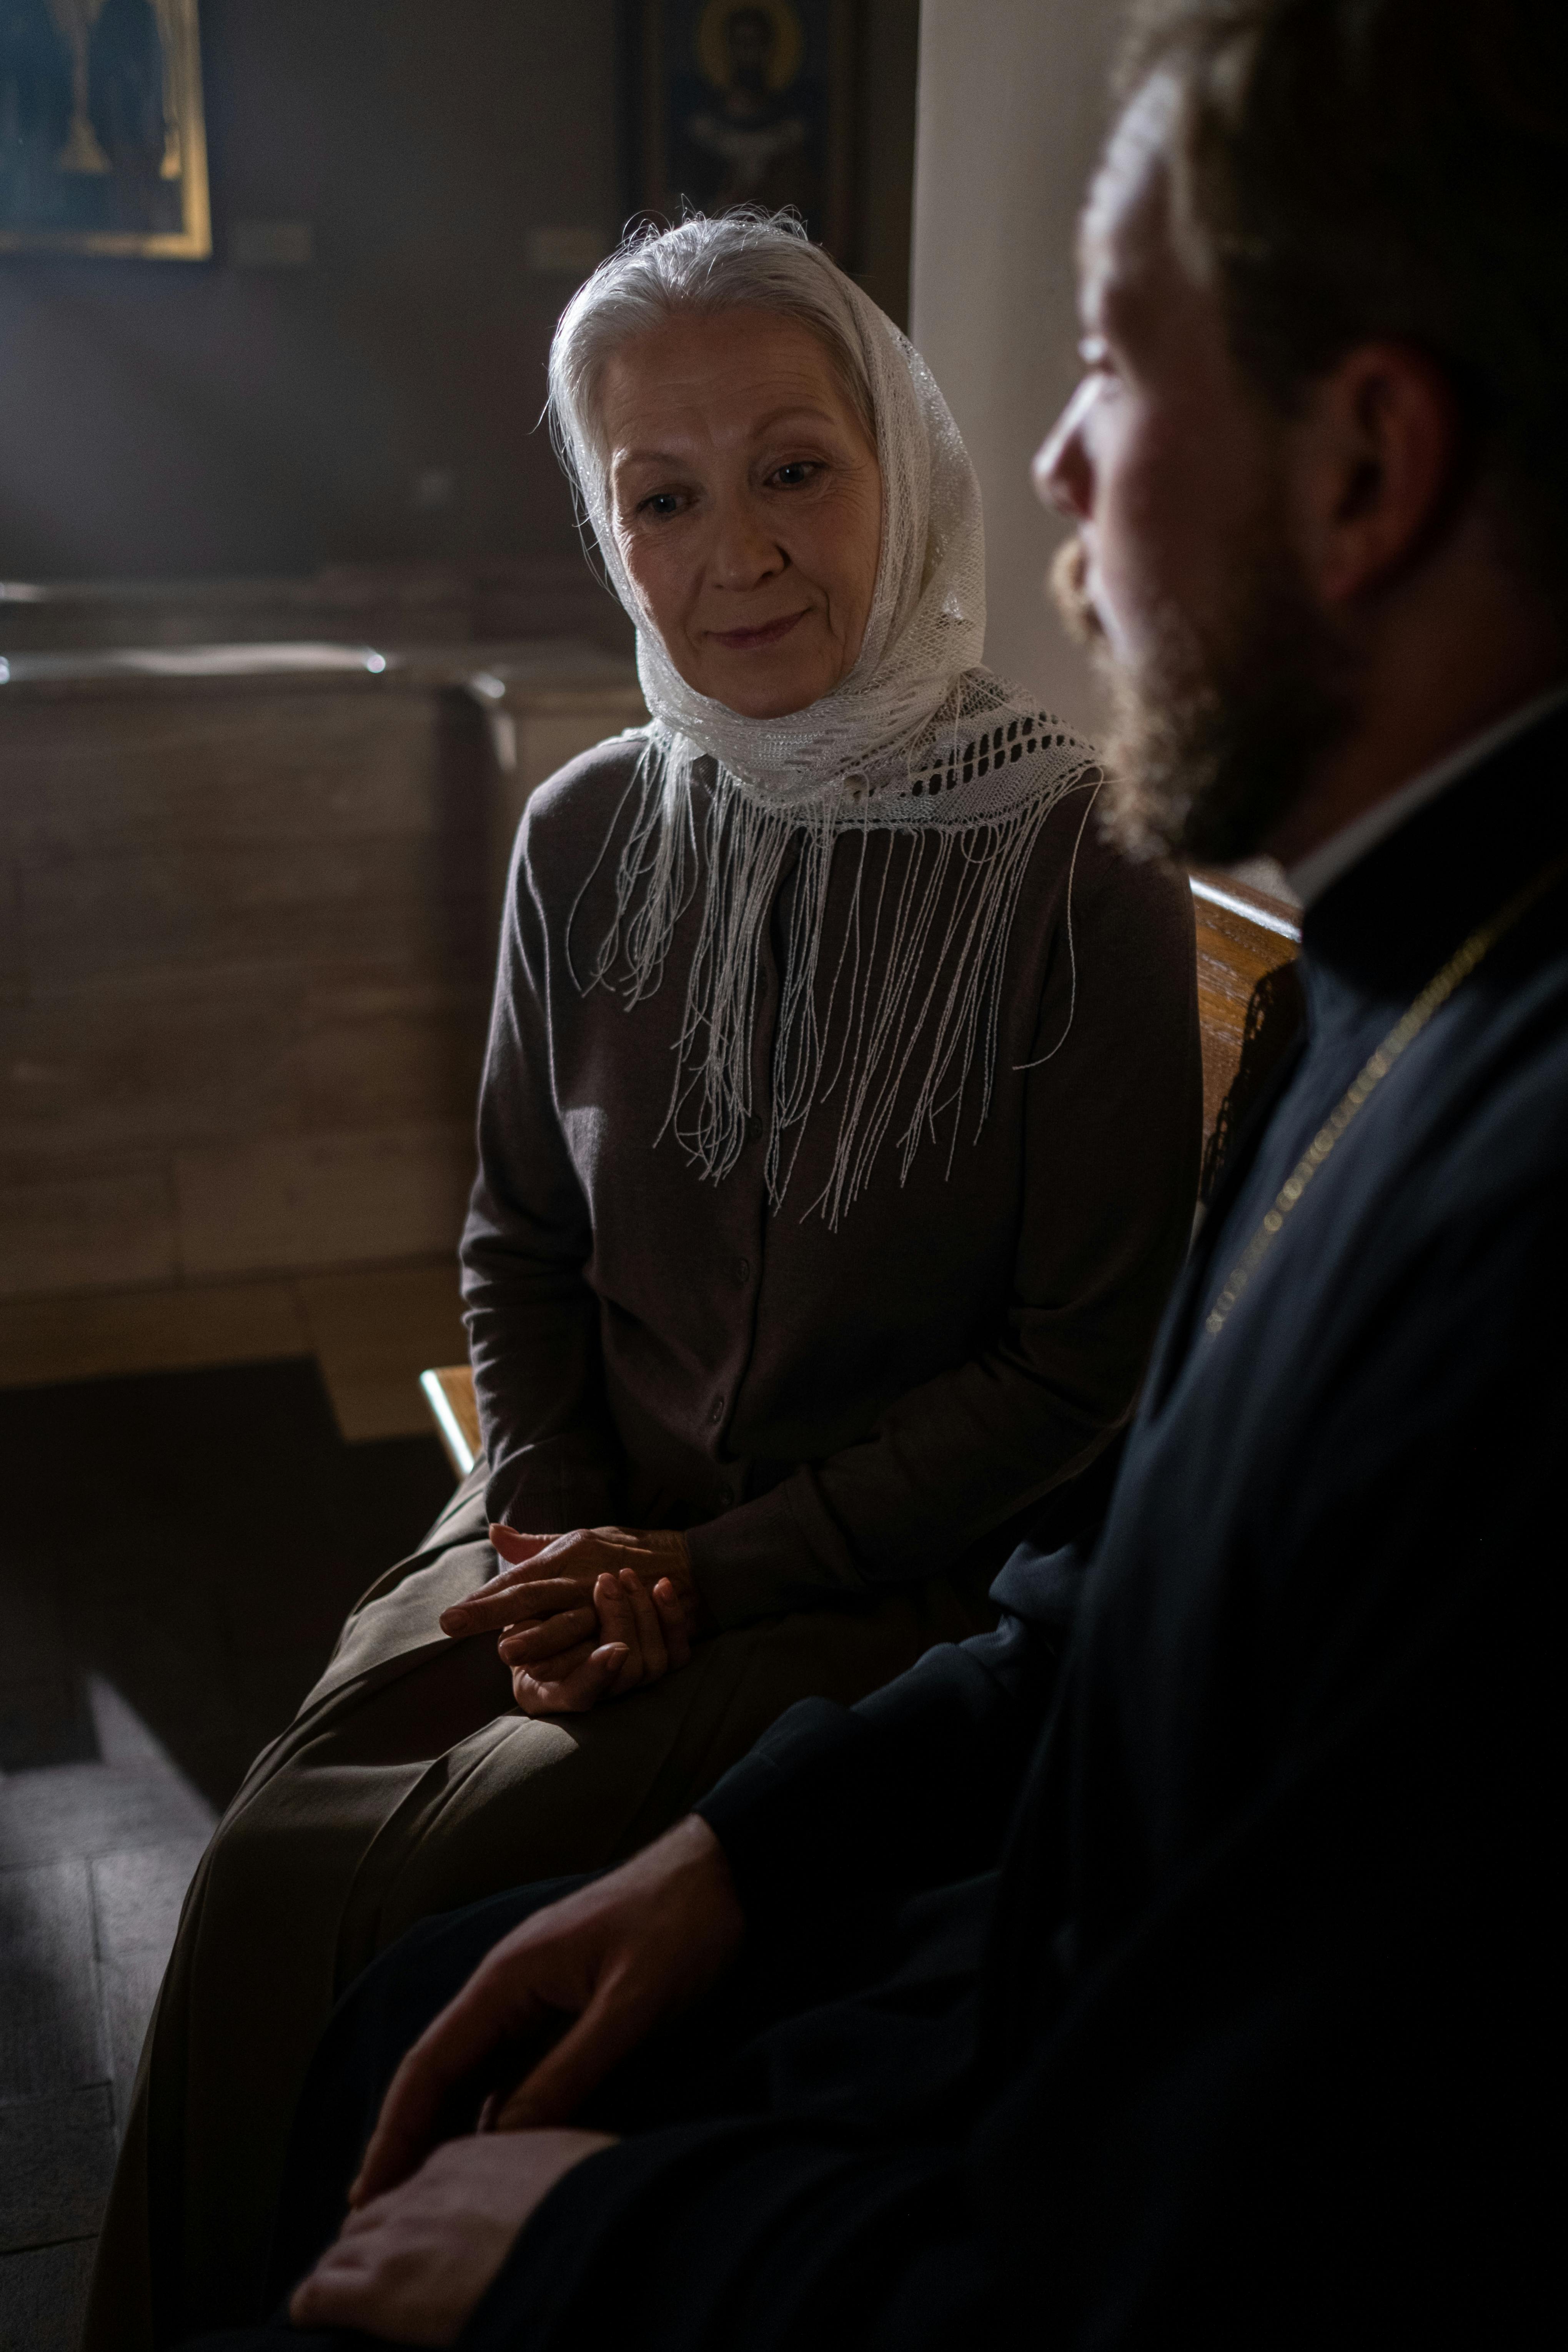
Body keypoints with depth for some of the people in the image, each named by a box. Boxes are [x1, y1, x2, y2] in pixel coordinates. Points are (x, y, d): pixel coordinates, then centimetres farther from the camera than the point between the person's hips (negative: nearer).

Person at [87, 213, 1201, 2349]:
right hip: (597, 1519, 4)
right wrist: (564, 1537, -5)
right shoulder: (588, 836, 2)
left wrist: (715, 1572, -13)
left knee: (421, 1890, -20)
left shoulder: (1082, 875, -12)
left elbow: (1084, 1367, -9)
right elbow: (521, 1241, 11)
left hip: (907, 1577, -4)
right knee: (267, 1863, -15)